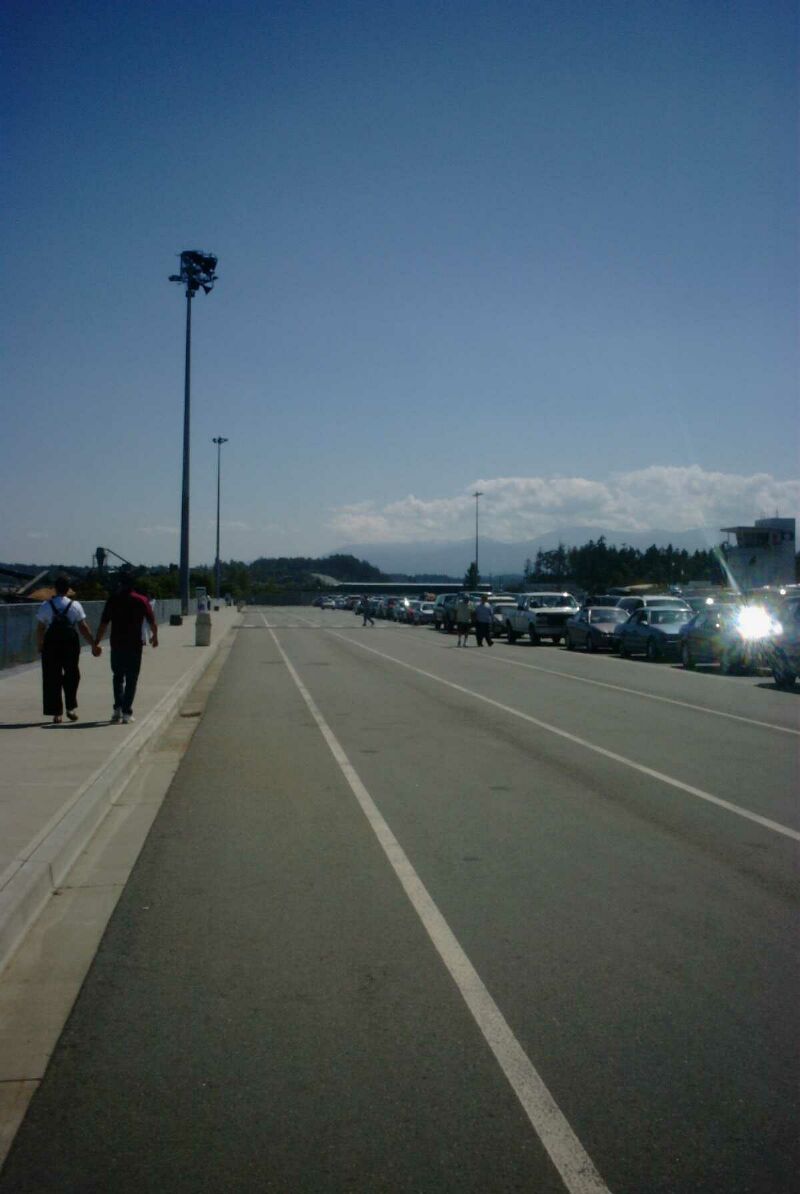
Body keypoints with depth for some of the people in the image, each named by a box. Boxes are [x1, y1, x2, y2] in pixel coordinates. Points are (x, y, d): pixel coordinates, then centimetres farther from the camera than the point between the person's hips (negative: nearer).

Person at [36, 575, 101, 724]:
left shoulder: (45, 606, -3)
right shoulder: (75, 605, -2)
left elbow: (40, 629, -3)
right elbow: (83, 628, -3)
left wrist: (39, 645, 9)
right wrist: (94, 645, 3)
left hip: (51, 645, 0)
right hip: (71, 644, 0)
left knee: (52, 678, 6)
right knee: (72, 675, 17)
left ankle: (56, 713, 6)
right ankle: (70, 708, 15)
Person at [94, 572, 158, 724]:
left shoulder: (113, 600, -1)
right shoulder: (142, 600, -2)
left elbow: (103, 624, -3)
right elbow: (152, 623, 0)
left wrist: (97, 640, 9)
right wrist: (154, 637, 18)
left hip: (117, 644, 1)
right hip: (135, 645, -1)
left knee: (118, 677, 17)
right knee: (131, 679, 5)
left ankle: (118, 707, 7)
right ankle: (127, 712, 0)